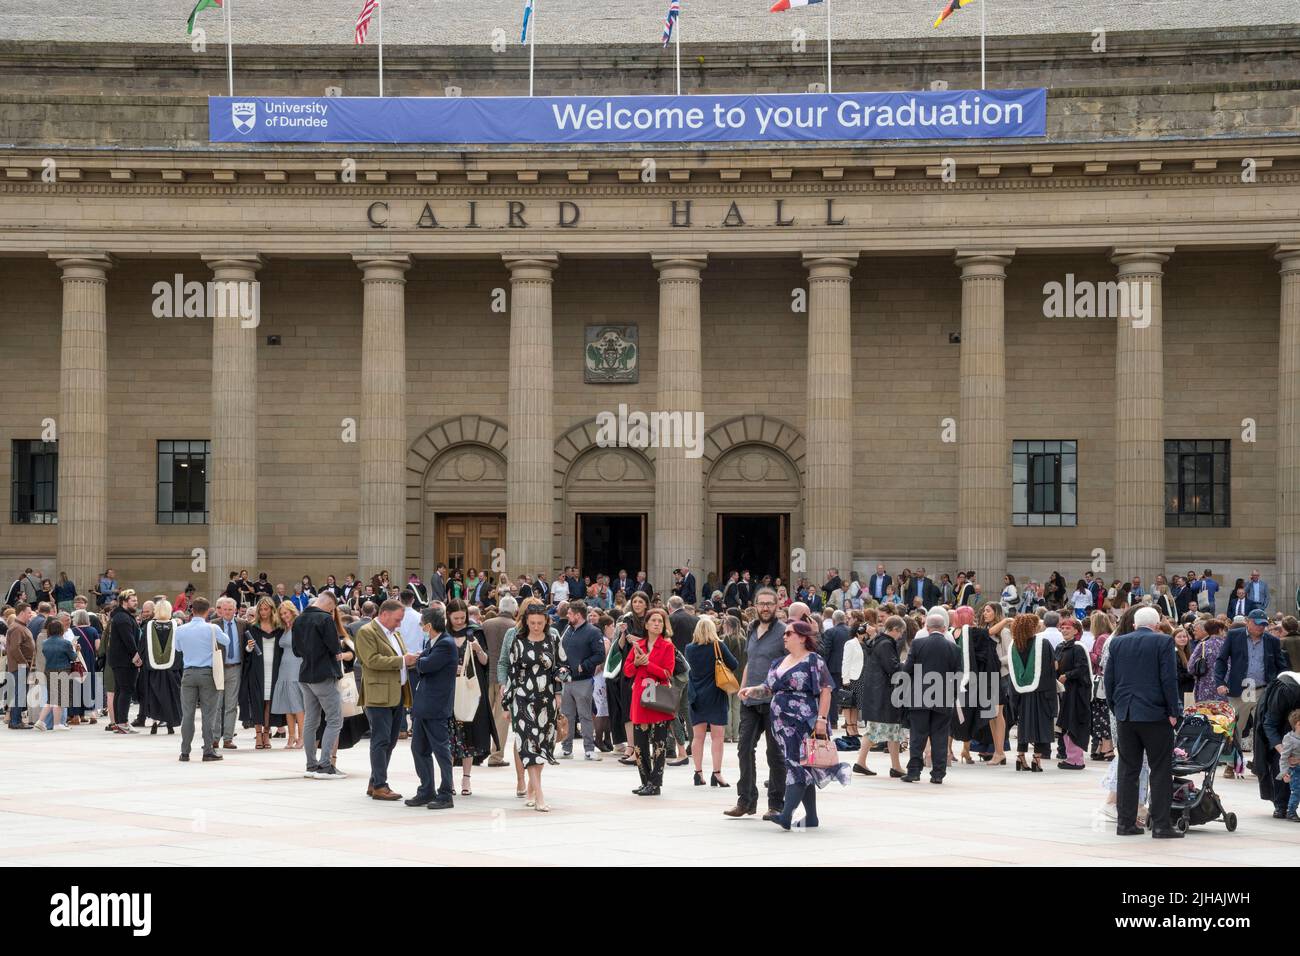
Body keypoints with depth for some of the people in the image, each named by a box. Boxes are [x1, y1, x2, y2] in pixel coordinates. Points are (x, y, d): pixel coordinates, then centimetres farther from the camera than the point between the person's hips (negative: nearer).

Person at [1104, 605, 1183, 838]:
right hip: (1155, 714, -4)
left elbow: (1109, 679, 9)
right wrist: (1173, 711, -4)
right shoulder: (1163, 642, -6)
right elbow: (1169, 679, -10)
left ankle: (1125, 822, 9)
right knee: (1160, 771, 1)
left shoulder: (1117, 643, 7)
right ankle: (1161, 825, -2)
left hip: (1125, 714, 4)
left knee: (1128, 770, 9)